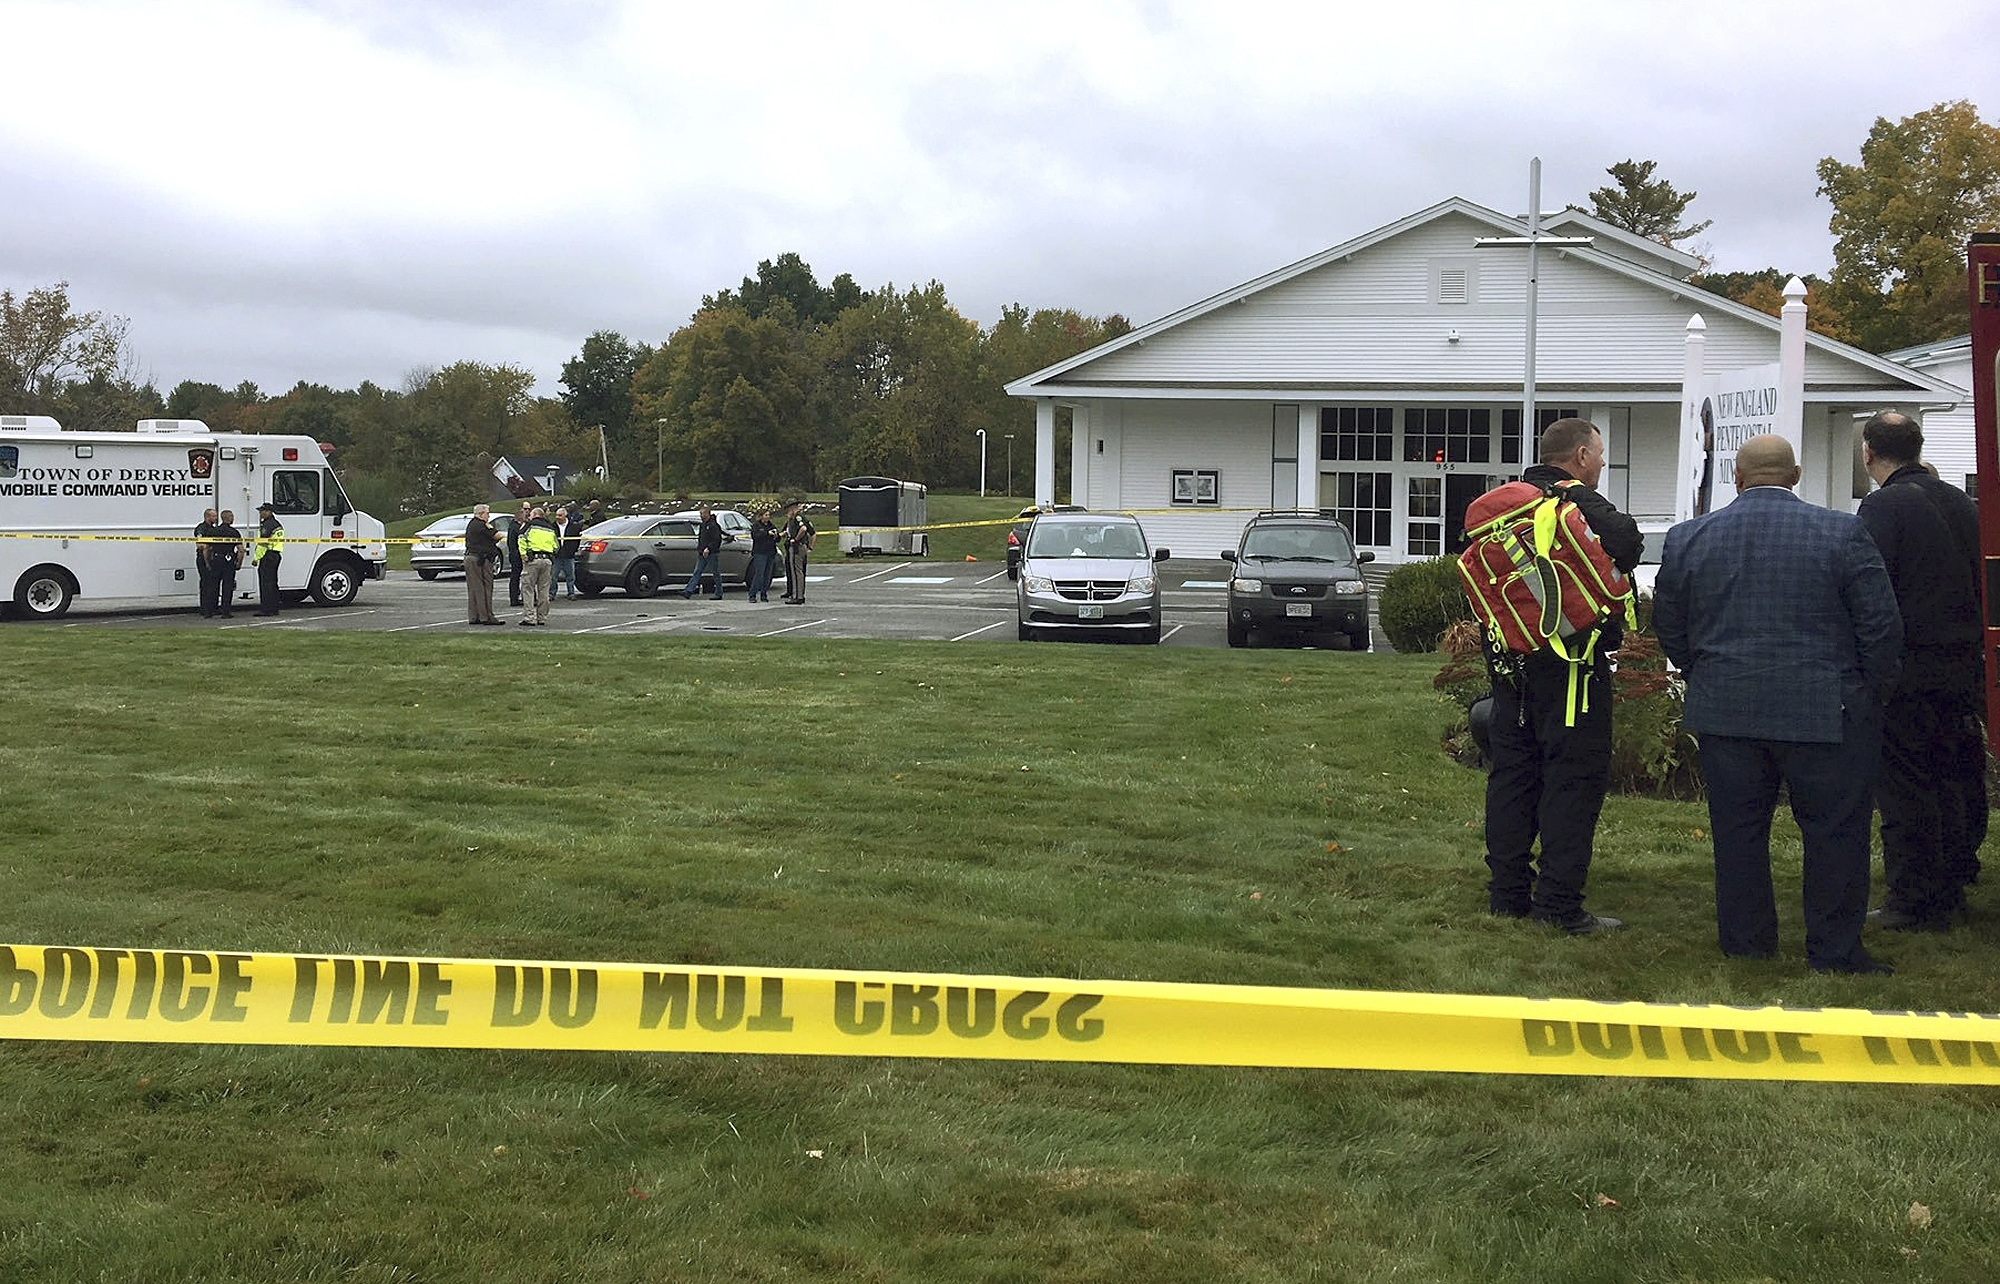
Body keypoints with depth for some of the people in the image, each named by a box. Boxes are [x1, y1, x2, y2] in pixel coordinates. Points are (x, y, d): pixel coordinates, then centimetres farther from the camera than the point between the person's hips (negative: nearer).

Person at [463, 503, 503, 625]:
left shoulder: (471, 524, 16)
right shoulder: (481, 525, -14)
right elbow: (498, 536, -15)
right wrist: (489, 527, -3)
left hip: (469, 557, 10)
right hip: (481, 559, -10)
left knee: (473, 588, 10)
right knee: (485, 588, -6)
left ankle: (473, 617, 11)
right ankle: (486, 616, -6)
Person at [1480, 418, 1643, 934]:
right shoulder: (1580, 502, -13)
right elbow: (1626, 544, -24)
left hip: (1511, 662, 8)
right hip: (1569, 664, -8)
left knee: (1512, 772, 12)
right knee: (1574, 776, -3)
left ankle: (1507, 892, 16)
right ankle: (1559, 903, -5)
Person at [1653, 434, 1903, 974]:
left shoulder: (1687, 538, 2)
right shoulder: (1842, 532, -6)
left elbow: (1669, 630, 10)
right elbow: (1882, 626, -5)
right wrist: (1869, 694, 9)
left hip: (1724, 709, 3)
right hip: (1826, 712, -3)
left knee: (1737, 829, 12)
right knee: (1836, 830, 7)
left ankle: (1744, 940, 19)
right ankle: (1835, 950, 11)